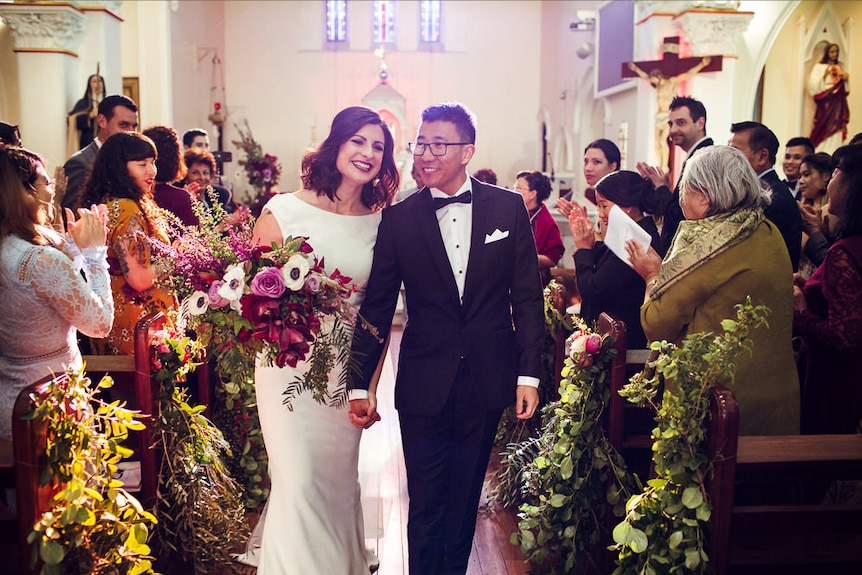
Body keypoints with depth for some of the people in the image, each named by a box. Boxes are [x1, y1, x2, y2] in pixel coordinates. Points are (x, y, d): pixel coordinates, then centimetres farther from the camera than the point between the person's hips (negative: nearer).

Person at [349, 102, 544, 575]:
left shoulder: (508, 207, 0)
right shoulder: (398, 218, -1)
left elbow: (527, 296, 1)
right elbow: (376, 307, 1)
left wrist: (528, 374, -3)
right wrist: (359, 384, -1)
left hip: (486, 384, 1)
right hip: (423, 386, -1)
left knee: (464, 500, 15)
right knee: (426, 505, 6)